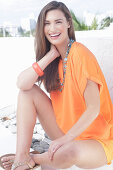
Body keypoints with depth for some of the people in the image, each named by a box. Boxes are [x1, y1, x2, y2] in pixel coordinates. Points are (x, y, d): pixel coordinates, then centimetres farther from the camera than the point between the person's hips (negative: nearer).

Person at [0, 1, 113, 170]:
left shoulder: (80, 54, -20)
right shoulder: (51, 56, 2)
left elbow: (94, 108, -21)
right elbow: (21, 83, -15)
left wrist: (66, 138, -26)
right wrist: (51, 55, -18)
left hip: (94, 139, -5)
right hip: (64, 129, 6)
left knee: (67, 152, -39)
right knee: (28, 91, -8)